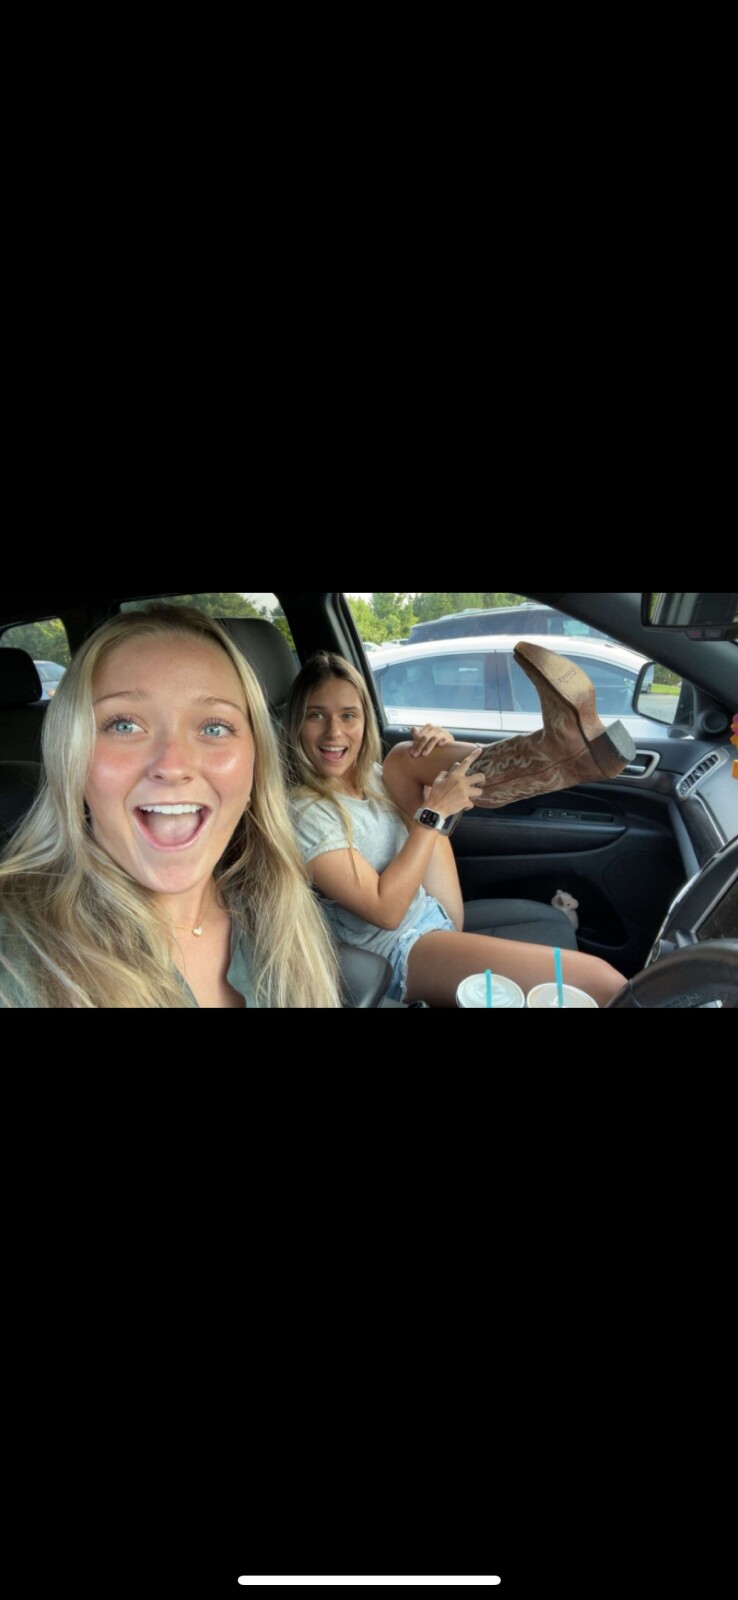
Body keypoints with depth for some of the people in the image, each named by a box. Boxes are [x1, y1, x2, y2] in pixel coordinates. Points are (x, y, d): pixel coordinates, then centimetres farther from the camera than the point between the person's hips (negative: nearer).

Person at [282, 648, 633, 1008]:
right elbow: (385, 910, -24)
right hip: (401, 951, -9)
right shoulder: (304, 813, -20)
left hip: (435, 915, 9)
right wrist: (433, 812, -22)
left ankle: (565, 746, -19)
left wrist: (443, 753, 0)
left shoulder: (367, 774, 5)